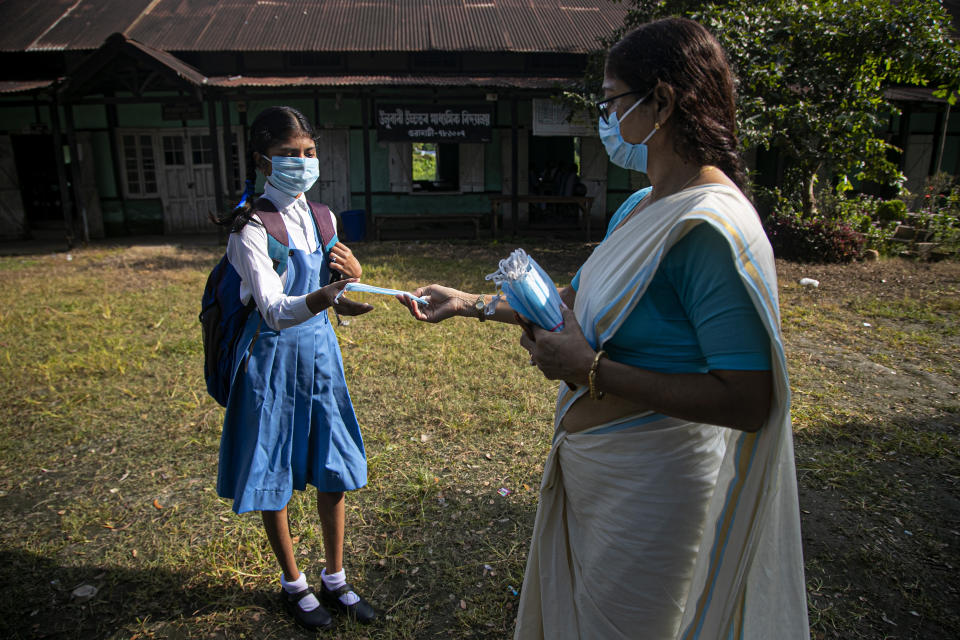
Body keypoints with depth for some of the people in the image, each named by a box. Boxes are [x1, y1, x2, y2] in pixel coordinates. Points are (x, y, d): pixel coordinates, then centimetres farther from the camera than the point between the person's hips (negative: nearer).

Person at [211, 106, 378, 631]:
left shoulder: (321, 217, 4)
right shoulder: (252, 225, -16)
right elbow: (273, 308, -30)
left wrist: (353, 272, -12)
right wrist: (325, 299, -50)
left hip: (320, 350, 6)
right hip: (273, 357, -5)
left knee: (333, 469, 11)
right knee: (275, 476, 9)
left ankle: (335, 580, 31)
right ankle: (293, 583, 32)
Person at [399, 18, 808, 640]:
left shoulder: (711, 227, -26)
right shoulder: (638, 207, 5)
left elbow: (747, 401, -30)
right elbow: (577, 301, 15)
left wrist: (592, 370, -27)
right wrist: (470, 303, 14)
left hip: (647, 488, -9)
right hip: (588, 465, 9)